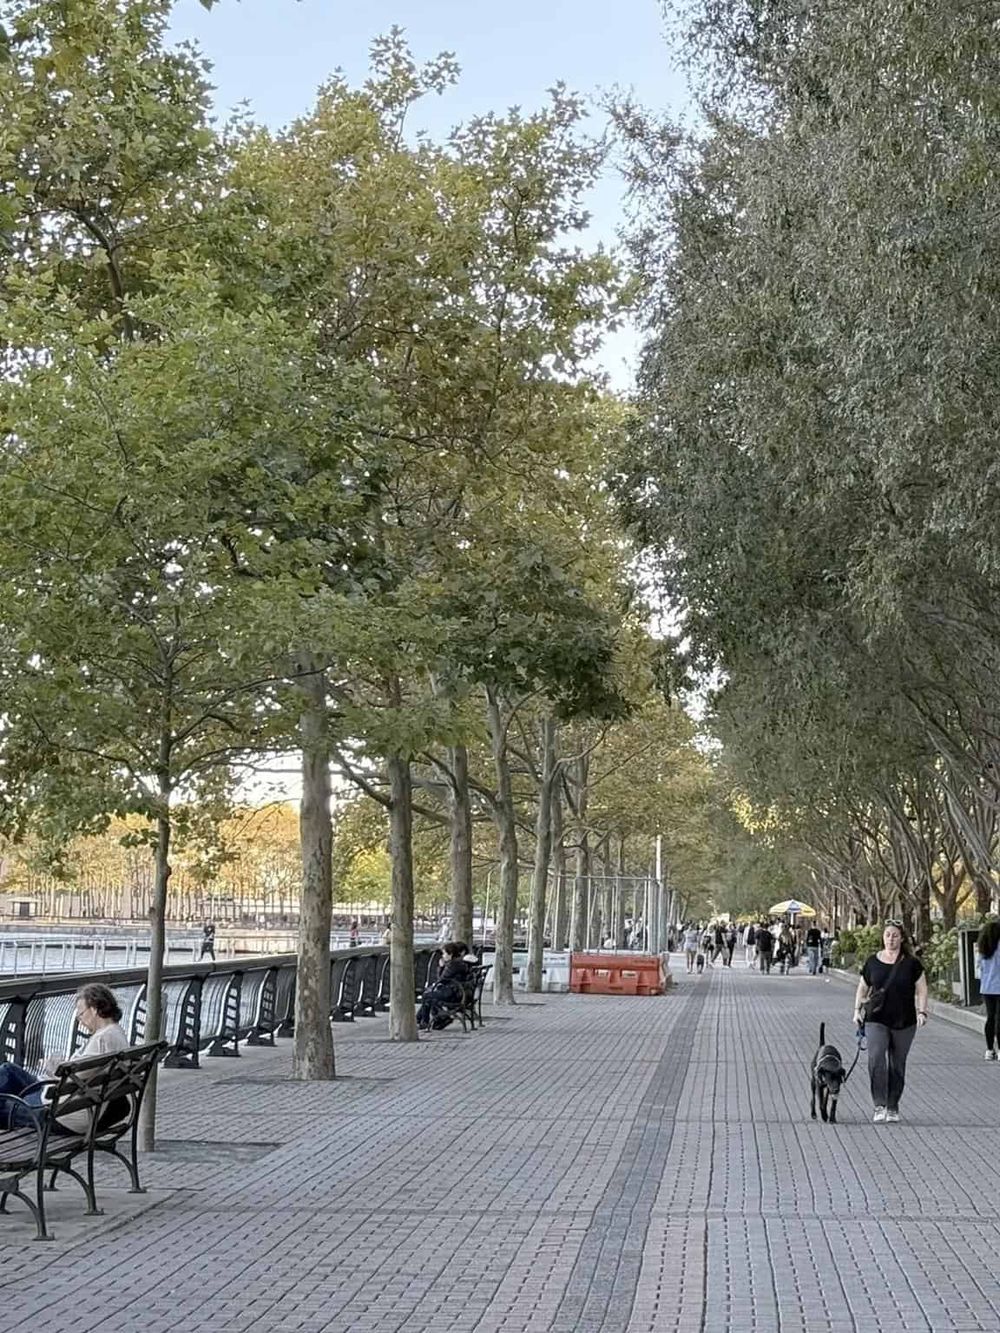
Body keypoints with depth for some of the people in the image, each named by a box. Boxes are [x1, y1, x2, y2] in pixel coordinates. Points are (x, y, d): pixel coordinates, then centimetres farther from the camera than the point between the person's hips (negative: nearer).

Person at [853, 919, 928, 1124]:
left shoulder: (911, 963, 1)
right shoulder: (872, 962, 5)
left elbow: (921, 989, 3)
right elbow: (862, 988, 14)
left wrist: (921, 1011, -9)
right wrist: (857, 1010, 5)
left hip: (904, 1022, 0)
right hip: (876, 1020, 0)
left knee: (897, 1065, 8)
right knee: (876, 1059, -18)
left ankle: (893, 1107, 21)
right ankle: (879, 1106, -15)